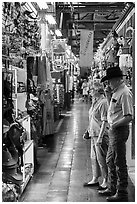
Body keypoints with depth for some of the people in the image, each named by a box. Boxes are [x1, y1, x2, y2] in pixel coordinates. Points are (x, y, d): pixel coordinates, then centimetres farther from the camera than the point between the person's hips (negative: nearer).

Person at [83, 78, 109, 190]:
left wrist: (100, 137, -22)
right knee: (94, 157, 16)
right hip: (93, 134, 9)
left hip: (100, 135, -9)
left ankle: (106, 181, 12)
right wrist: (88, 131, 23)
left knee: (101, 158, -1)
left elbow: (104, 122, -20)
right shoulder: (95, 101, 12)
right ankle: (95, 179, 29)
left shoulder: (103, 102, -17)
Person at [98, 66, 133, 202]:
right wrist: (108, 98, 10)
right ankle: (112, 188, 32)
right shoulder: (116, 92, 13)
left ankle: (122, 193, 9)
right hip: (113, 130, 10)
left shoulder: (124, 93, -17)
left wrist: (115, 124, -24)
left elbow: (129, 117, -23)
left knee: (119, 162, -2)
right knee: (110, 161, 18)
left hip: (119, 130, -10)